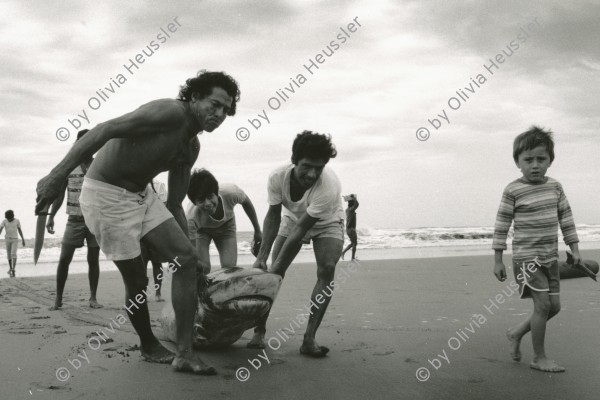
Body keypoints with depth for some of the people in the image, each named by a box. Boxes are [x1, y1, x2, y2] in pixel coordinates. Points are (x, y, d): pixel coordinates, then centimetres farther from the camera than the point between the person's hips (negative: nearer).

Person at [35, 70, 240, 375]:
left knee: (187, 259, -4)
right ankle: (149, 347, 25)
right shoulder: (171, 113, -20)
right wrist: (58, 174, -36)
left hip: (141, 195, 9)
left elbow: (175, 205, 12)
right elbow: (106, 130, -29)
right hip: (105, 195, -8)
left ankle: (185, 353, -1)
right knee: (137, 279, -2)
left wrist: (191, 259, 10)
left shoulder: (192, 147, 7)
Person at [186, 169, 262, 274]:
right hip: (201, 230, -2)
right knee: (202, 267, -21)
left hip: (226, 225, 2)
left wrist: (257, 231, -3)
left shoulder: (230, 192, -38)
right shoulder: (192, 219, -42)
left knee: (229, 267, -14)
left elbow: (246, 202, -12)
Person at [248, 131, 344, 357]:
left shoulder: (329, 186, -41)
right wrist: (262, 258, -23)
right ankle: (259, 331, 4)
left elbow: (300, 230, -37)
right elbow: (273, 216, -16)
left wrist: (276, 266, -33)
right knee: (274, 273, -9)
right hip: (293, 218, 3)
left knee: (327, 269, -23)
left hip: (326, 223, -3)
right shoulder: (278, 177, -31)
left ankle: (309, 338, -18)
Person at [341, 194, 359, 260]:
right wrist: (353, 197, -20)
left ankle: (343, 252, 11)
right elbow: (357, 204, -32)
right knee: (354, 243, 2)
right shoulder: (351, 210, -17)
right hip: (352, 229, -9)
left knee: (352, 243, 20)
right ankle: (353, 257, 6)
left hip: (348, 229, 9)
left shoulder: (347, 210, 9)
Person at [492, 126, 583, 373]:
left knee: (554, 306, 8)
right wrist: (498, 261, -8)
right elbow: (501, 225, -7)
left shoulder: (555, 187, 6)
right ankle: (539, 357, 3)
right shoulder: (513, 191, -10)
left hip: (550, 257, 6)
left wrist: (574, 248, 10)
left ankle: (517, 333, 28)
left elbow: (566, 218, 14)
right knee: (543, 304, -11)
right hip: (526, 257, -6)